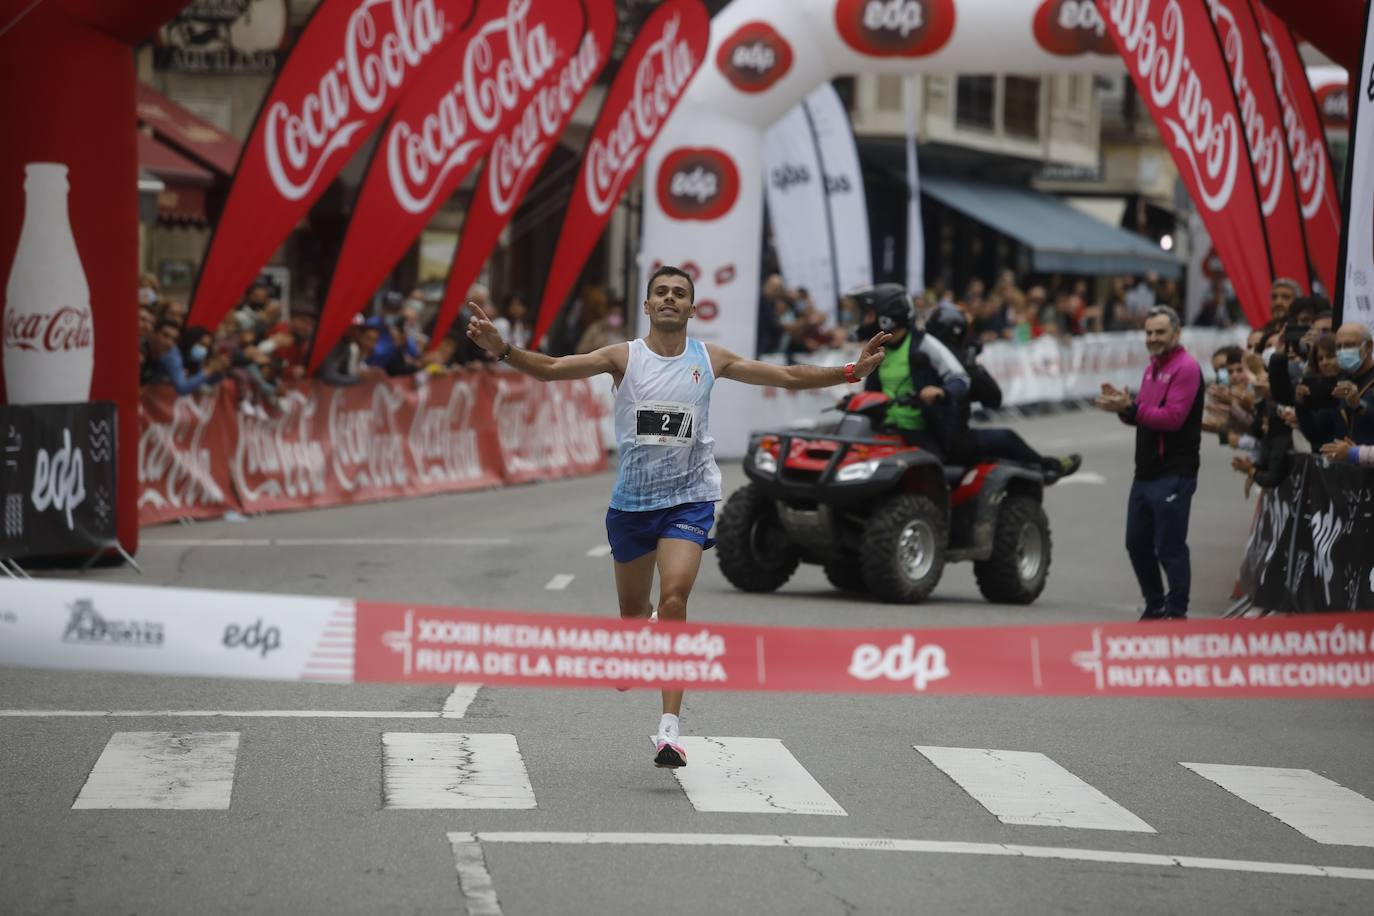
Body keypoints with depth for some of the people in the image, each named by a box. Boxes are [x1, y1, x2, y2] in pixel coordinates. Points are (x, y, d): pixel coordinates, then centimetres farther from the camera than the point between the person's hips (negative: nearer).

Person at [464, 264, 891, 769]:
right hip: (631, 499, 1)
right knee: (632, 608, 14)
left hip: (689, 499, -1)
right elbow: (551, 369, -10)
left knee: (673, 599, -20)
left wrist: (851, 372, -1)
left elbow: (787, 377, 7)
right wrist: (503, 350, -26)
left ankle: (670, 727, -23)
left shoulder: (710, 359, 1)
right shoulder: (624, 357, -2)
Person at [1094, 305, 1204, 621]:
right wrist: (1123, 407, 0)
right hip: (1146, 473, 9)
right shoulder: (1152, 368, 19)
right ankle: (1155, 607, 25)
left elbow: (1172, 417, -20)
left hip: (1173, 475, -9)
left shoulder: (1185, 368, -11)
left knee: (1170, 548, -6)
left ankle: (1177, 613, 1)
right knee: (1137, 544, 14)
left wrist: (1130, 408, -23)